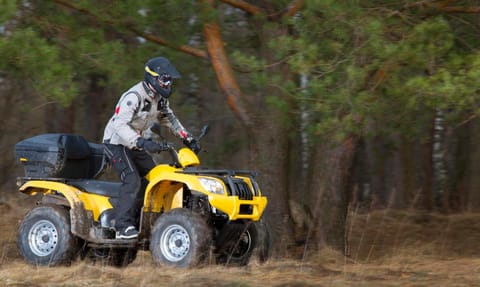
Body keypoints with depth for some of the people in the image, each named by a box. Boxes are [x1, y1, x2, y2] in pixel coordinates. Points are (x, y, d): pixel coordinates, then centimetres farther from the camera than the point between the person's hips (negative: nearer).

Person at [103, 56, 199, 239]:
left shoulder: (160, 98, 2)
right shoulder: (133, 97, -28)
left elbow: (169, 119, 20)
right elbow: (120, 125, -38)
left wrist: (187, 138, 10)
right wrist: (142, 143, -50)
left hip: (136, 144, 9)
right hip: (117, 143, -9)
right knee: (132, 180, -24)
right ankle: (123, 227, -26)